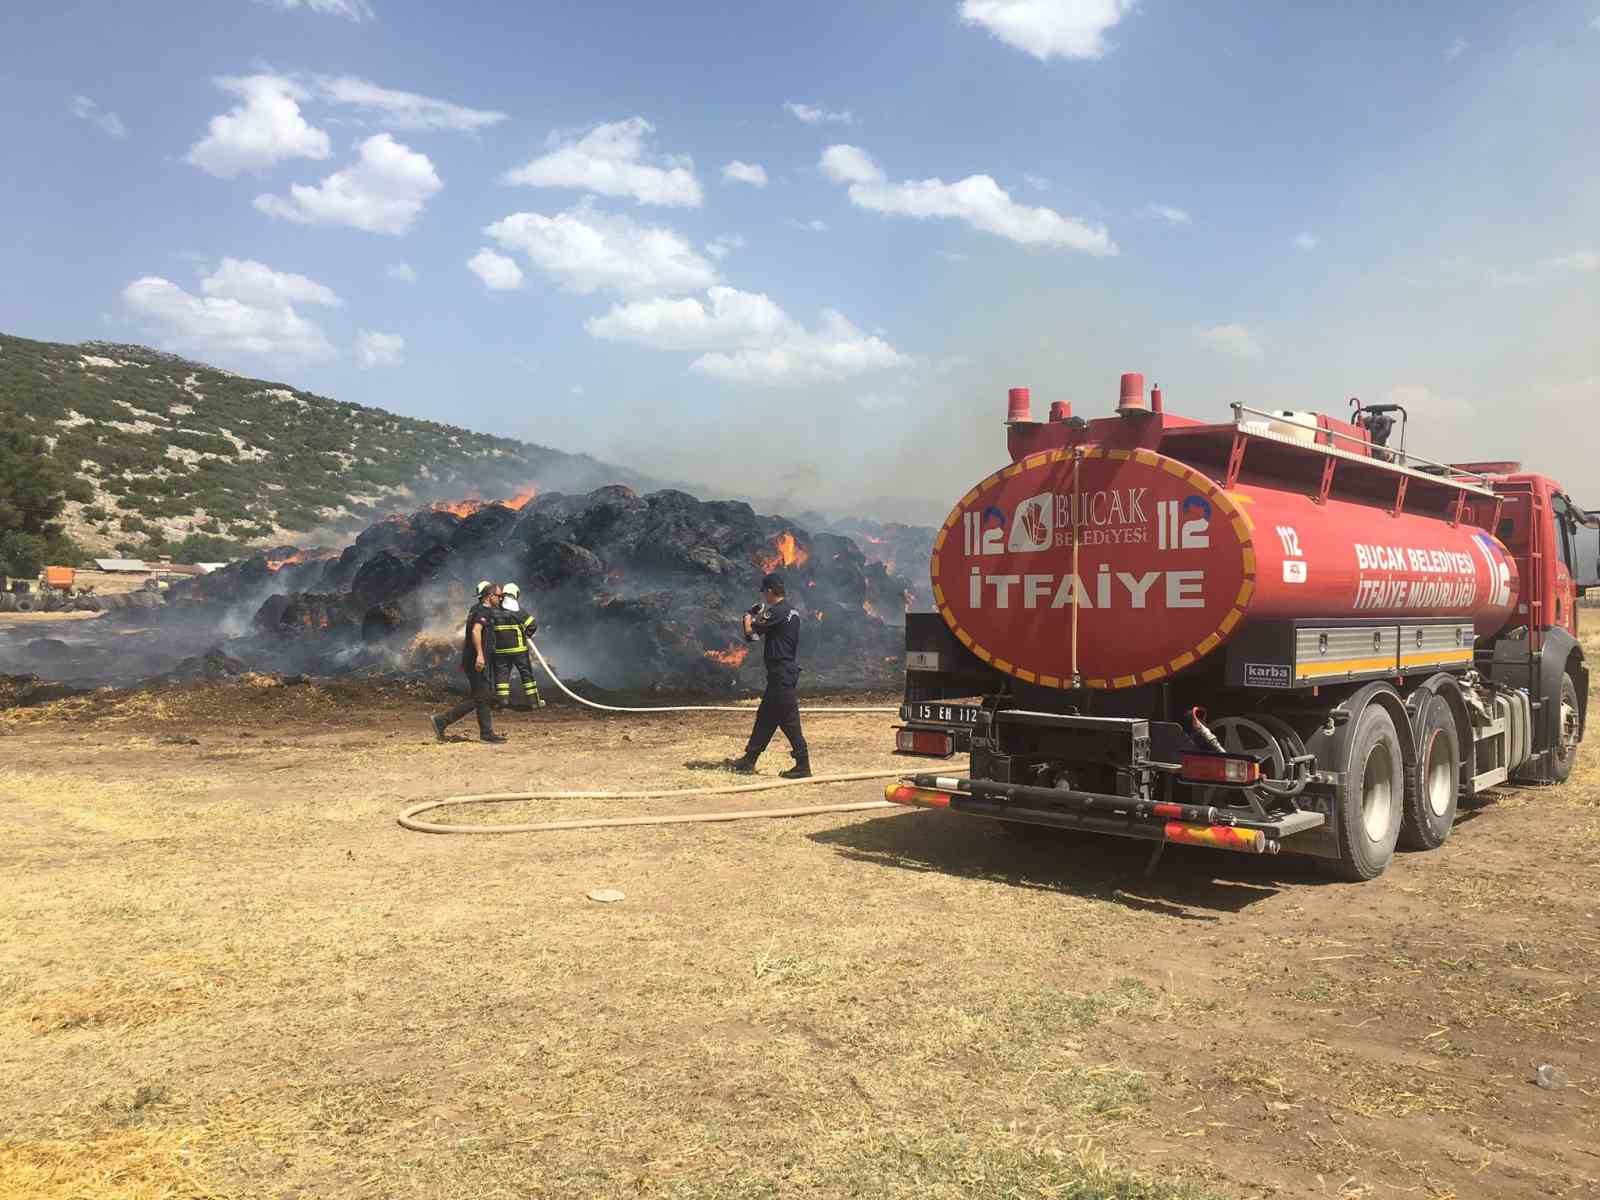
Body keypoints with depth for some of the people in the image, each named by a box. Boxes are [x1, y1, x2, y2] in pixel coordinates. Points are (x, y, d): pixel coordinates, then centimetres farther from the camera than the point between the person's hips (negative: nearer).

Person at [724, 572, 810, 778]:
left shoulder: (777, 612, -16)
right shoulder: (791, 612, 13)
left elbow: (750, 631, -12)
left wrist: (749, 618, 8)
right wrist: (759, 617, 15)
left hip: (781, 675, -10)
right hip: (787, 672, 10)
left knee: (789, 720, -7)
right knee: (765, 717, 15)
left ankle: (803, 766, -5)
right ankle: (749, 760, 24)